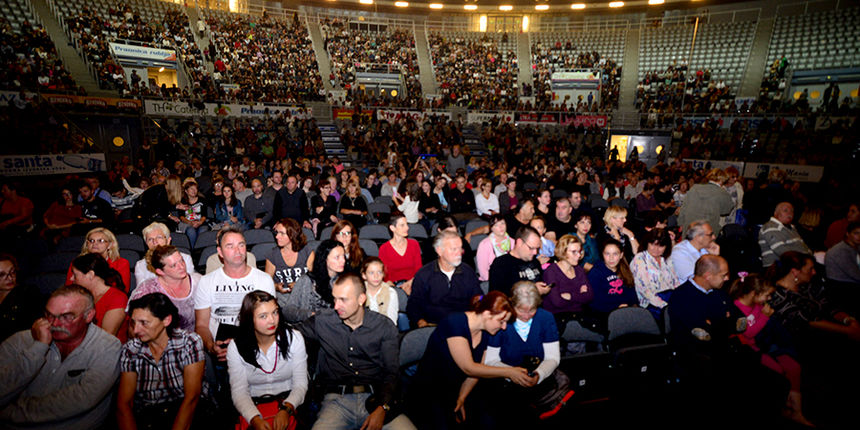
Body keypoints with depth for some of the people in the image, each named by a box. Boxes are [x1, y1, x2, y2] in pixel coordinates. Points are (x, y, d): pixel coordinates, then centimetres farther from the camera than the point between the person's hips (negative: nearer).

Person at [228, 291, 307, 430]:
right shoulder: (236, 347, -3)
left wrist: (286, 409, -22)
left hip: (287, 403, -1)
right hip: (252, 406, 1)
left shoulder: (294, 338, -5)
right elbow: (239, 391, -5)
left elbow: (300, 384, -4)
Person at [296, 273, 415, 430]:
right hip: (337, 399, 0)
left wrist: (382, 408, -12)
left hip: (376, 399, 0)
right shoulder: (322, 322, 8)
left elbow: (391, 373, 1)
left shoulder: (385, 327, 5)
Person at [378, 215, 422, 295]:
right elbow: (384, 275, 1)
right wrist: (398, 288, -16)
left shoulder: (414, 244, 9)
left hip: (412, 284, 3)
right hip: (394, 286, -2)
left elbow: (419, 270, 8)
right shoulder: (384, 249, 0)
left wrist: (410, 282, -12)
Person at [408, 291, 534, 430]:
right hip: (427, 392, -6)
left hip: (456, 391, 7)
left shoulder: (485, 333, 0)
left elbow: (477, 369, 4)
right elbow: (468, 368, -24)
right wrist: (508, 372, -23)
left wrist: (461, 399, -8)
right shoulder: (454, 323, -22)